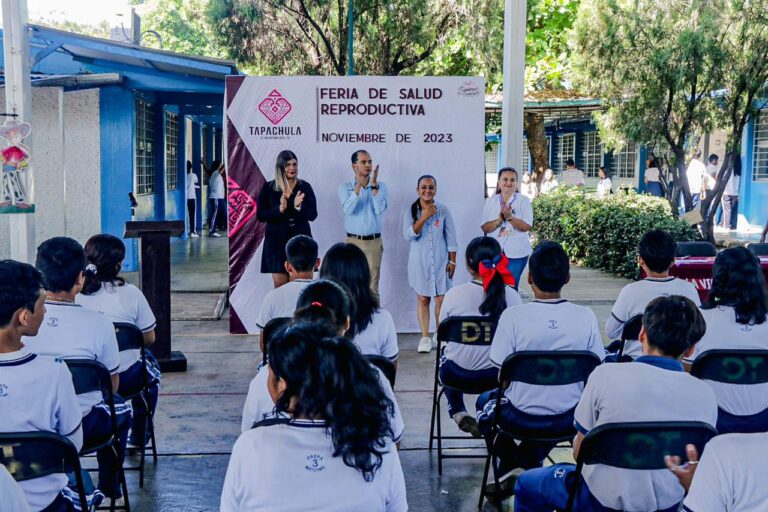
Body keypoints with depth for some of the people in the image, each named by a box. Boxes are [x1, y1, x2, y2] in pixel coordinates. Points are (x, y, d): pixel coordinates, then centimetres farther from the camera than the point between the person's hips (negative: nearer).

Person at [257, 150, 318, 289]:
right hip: (276, 240, 0)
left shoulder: (305, 187, 2)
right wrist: (279, 209, -18)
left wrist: (299, 207, -22)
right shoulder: (268, 188, 2)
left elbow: (313, 215, -2)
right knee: (279, 285, -1)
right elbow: (260, 215, -3)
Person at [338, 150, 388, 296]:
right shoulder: (345, 187, 0)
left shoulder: (381, 187, 1)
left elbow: (380, 210, -14)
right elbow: (348, 209, -18)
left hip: (374, 242, 0)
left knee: (373, 286, 3)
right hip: (353, 241, 0)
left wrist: (374, 185, -20)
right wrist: (358, 185, -24)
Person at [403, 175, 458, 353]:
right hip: (419, 262, 0)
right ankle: (425, 337, 14)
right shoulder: (410, 211, 0)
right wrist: (424, 217, -19)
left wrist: (452, 261, 0)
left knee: (441, 299, 0)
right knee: (422, 299, 5)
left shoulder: (443, 211, -1)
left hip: (440, 261, 0)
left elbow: (451, 238, 3)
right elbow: (408, 235, -13)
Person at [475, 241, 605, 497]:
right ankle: (529, 465, 27)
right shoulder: (586, 317, -11)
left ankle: (511, 466, 17)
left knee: (486, 401, 31)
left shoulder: (513, 316, -19)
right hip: (568, 419, 2)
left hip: (522, 417, -2)